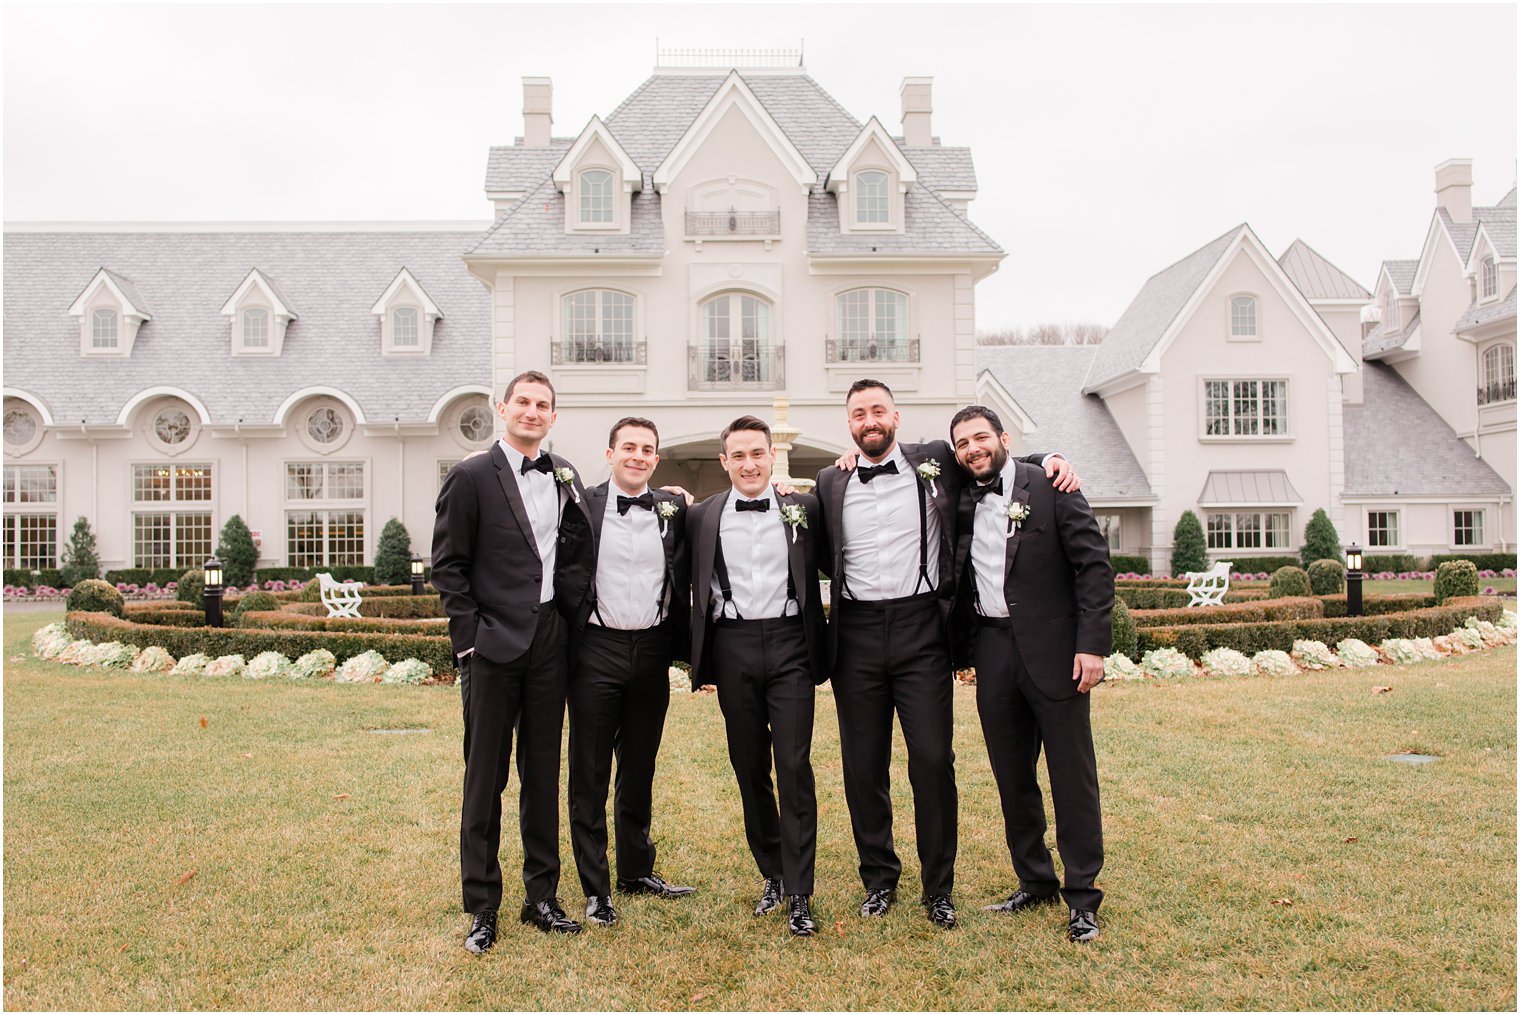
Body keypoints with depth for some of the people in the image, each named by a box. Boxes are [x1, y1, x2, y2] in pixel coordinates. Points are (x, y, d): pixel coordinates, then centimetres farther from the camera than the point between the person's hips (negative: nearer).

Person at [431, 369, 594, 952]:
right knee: (486, 777, 4)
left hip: (549, 640, 4)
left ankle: (542, 896, 24)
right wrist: (470, 635, -9)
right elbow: (447, 566, -5)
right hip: (493, 642, -4)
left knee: (543, 772, 12)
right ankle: (481, 908, 16)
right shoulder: (471, 477, -4)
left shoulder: (564, 477, 10)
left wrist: (574, 609, 5)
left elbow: (576, 551, 19)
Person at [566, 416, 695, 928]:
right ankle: (595, 888, 17)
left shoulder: (673, 509, 5)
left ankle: (637, 870, 31)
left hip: (652, 651, 3)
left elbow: (683, 581, 9)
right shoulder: (583, 505, -3)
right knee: (589, 775, 5)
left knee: (640, 770, 16)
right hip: (597, 650, -3)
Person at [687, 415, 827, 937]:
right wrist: (699, 657, 4)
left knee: (794, 767, -4)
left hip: (789, 644, -2)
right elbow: (696, 588, 10)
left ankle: (799, 893, 6)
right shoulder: (702, 516, 6)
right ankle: (771, 873, 26)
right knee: (749, 767, 10)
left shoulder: (804, 507, 3)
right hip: (733, 648, 2)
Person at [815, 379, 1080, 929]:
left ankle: (938, 888, 15)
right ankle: (879, 879, 25)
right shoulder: (831, 483, 11)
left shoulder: (935, 461, 6)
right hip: (856, 634, 2)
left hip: (920, 628, -1)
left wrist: (1050, 459, 3)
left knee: (933, 760, -2)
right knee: (863, 764, 8)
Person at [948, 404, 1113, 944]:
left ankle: (1082, 897, 13)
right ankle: (1034, 881, 28)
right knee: (1012, 777, 13)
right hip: (992, 653, 5)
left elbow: (1095, 565, -7)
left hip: (1053, 651, -4)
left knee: (1073, 777, 2)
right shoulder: (959, 502, 9)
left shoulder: (1051, 488, -4)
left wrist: (1092, 644, -14)